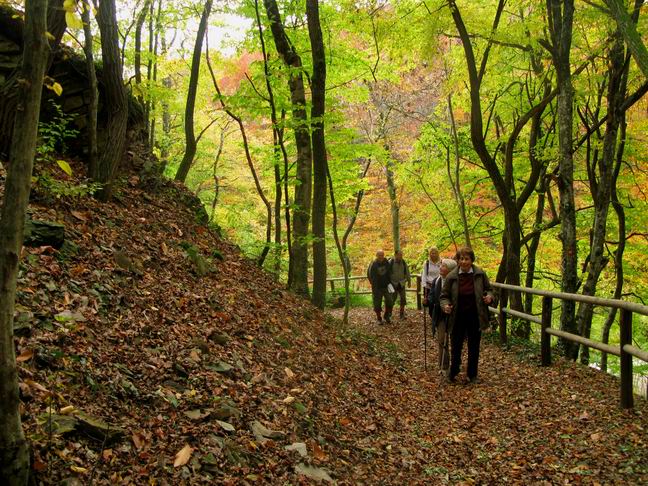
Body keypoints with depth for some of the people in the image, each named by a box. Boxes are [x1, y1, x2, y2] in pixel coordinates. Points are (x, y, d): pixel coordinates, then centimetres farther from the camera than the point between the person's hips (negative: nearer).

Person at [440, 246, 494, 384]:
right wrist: (445, 305, -21)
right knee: (456, 346, 6)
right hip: (458, 317, -1)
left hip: (475, 317, 1)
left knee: (474, 347, 12)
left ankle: (472, 374, 27)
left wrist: (489, 296, -13)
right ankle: (452, 373, 23)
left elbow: (489, 289, 9)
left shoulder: (480, 274, -5)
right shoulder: (451, 277, -8)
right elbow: (444, 296, 0)